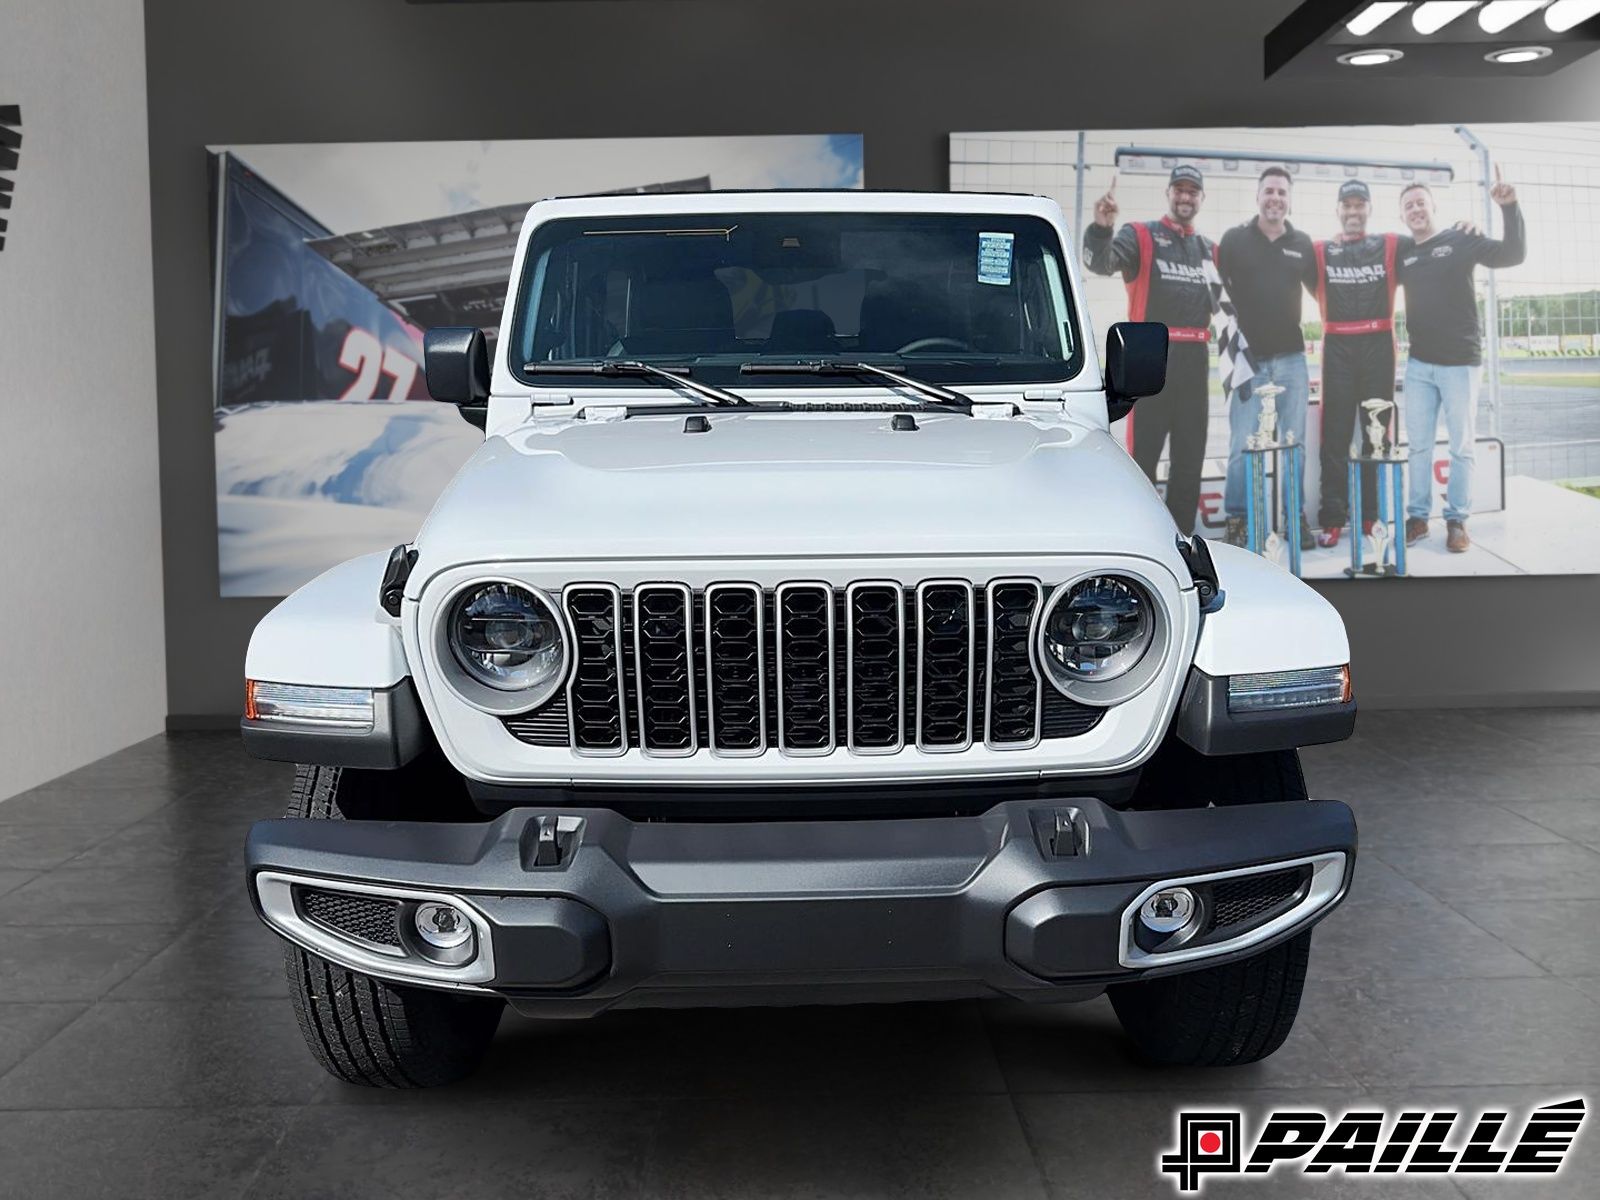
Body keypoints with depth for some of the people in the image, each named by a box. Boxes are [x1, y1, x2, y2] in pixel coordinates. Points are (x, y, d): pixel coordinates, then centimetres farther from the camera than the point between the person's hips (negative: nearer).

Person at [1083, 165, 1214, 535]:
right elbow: (1101, 262, -20)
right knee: (1145, 450, -6)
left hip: (1195, 360, 6)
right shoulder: (1140, 235, -1)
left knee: (1190, 452, 9)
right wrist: (1101, 227, -38)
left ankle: (1180, 535, 18)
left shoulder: (1208, 248, 16)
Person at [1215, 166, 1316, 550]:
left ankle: (1296, 516, 16)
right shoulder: (1234, 239, 0)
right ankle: (1236, 519, 6)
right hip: (1249, 358, -3)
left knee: (1294, 442, 6)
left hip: (1291, 358, 3)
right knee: (1242, 444, -5)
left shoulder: (1302, 243, 8)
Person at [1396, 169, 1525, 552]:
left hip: (1460, 362, -4)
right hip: (1418, 365, 4)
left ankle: (1457, 520, 9)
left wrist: (1510, 208, -21)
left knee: (1461, 446, 2)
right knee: (1418, 444, 6)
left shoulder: (1461, 241, -2)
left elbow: (1513, 254, -10)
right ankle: (1418, 516, 13)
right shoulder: (1403, 255, 9)